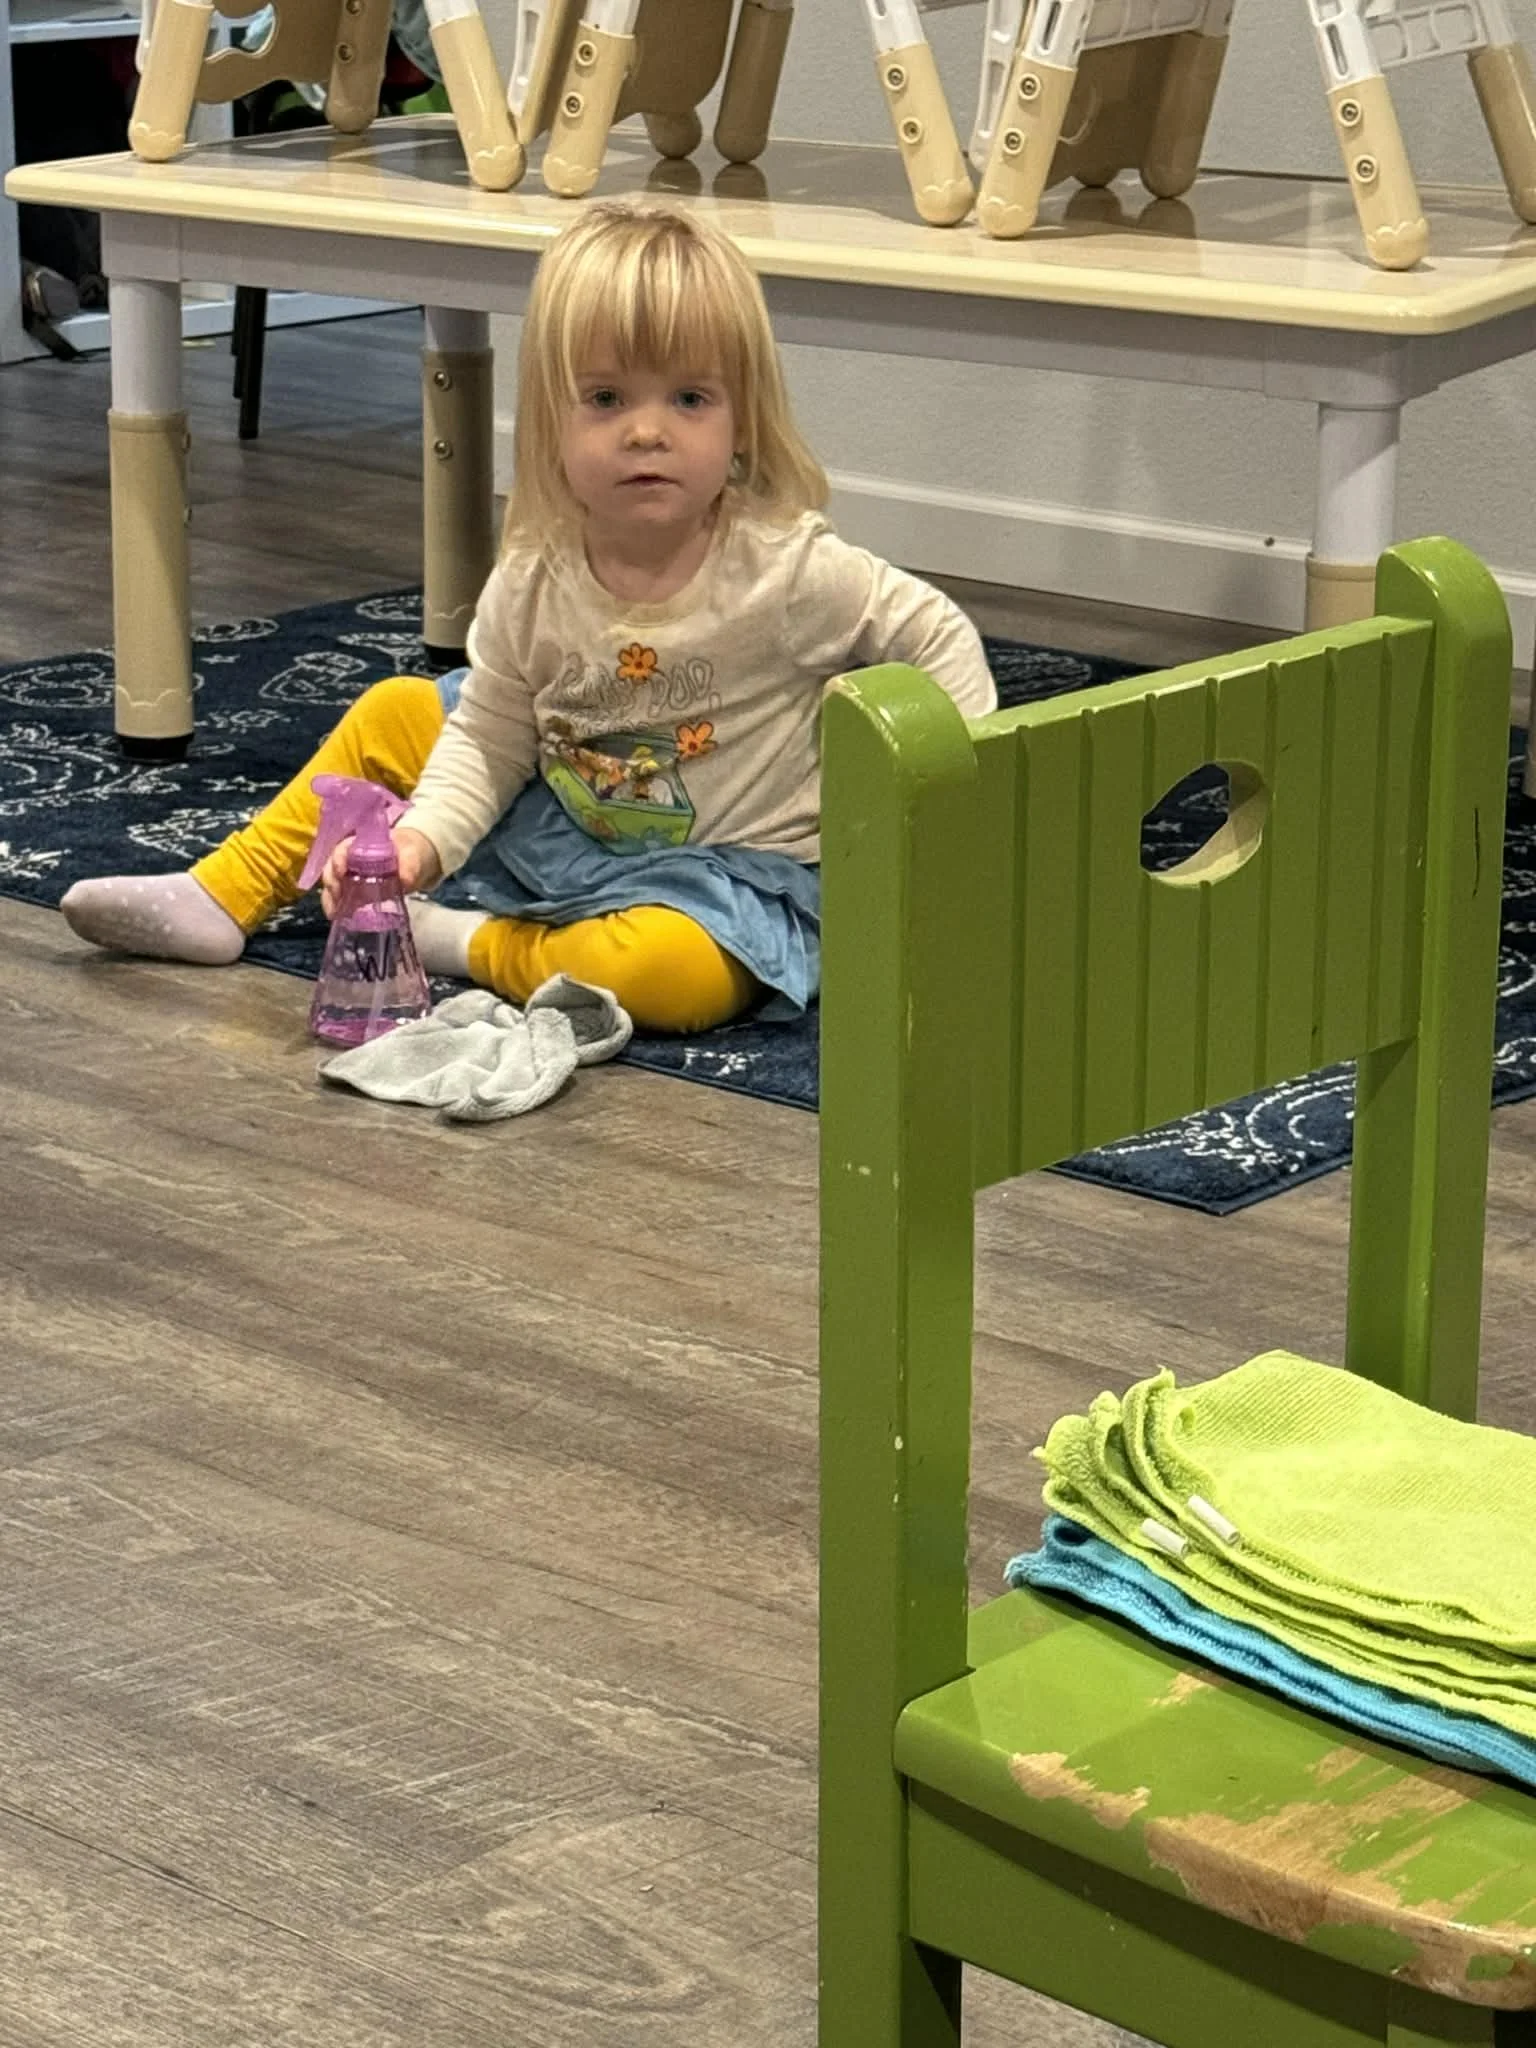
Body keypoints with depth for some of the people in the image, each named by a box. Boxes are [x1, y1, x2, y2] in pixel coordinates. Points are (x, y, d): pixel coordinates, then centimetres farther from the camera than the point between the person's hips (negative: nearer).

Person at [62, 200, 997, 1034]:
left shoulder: (792, 570, -22)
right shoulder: (532, 586, -10)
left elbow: (939, 637, -10)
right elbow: (490, 738, 1)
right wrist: (421, 840, -15)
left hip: (731, 868, -5)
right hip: (560, 827, 6)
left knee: (665, 971, -38)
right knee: (398, 711, 9)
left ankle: (466, 945, -12)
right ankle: (224, 898, 21)